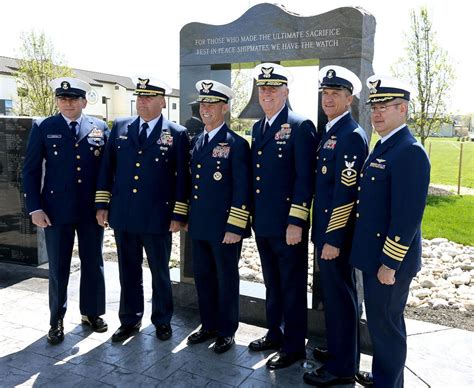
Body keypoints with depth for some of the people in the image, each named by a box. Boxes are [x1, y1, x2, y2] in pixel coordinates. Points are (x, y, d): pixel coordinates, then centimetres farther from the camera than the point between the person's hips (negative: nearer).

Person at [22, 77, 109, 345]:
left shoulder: (100, 129, 3)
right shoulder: (43, 129, 1)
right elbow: (31, 171, 1)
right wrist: (35, 208, -6)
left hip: (92, 210, 1)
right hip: (56, 209, -1)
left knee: (94, 264, 11)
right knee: (58, 268, 8)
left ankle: (92, 313, 30)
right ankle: (57, 321, 25)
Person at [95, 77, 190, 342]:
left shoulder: (177, 134, -3)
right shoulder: (120, 127, 7)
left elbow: (182, 178, -4)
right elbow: (108, 168, 9)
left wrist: (179, 215, -7)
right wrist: (102, 204, 4)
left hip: (157, 218, -3)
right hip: (123, 215, 3)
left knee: (160, 272, 11)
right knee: (128, 271, 14)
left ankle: (163, 321, 29)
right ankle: (130, 320, 31)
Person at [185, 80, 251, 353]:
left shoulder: (236, 144, -10)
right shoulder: (196, 142, 11)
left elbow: (242, 190, -14)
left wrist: (235, 228, -17)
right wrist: (186, 216, 15)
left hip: (225, 228, -7)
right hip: (199, 225, 7)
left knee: (227, 279, 8)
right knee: (203, 276, 16)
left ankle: (227, 331, 25)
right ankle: (209, 325, 34)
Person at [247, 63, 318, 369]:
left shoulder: (301, 126, -11)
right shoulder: (258, 127, 13)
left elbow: (305, 179, -15)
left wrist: (296, 223, -18)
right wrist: (251, 216, 14)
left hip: (287, 225, -7)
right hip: (262, 223, 7)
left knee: (293, 286, 7)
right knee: (272, 284, 20)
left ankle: (294, 346, 22)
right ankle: (275, 334, 37)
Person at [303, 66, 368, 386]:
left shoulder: (352, 136, -16)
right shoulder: (330, 132, 13)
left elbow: (346, 192, -21)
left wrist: (334, 239, -21)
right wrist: (322, 233, 16)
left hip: (337, 233, -9)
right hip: (325, 228, 9)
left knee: (340, 297, 3)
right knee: (333, 293, 20)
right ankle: (337, 348, 37)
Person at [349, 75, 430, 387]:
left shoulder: (410, 152, -18)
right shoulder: (382, 148, 12)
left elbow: (408, 216, -22)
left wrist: (389, 263, -20)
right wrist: (374, 257, 17)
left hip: (391, 259, -9)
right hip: (374, 255, 9)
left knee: (385, 325, 4)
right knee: (380, 322, 21)